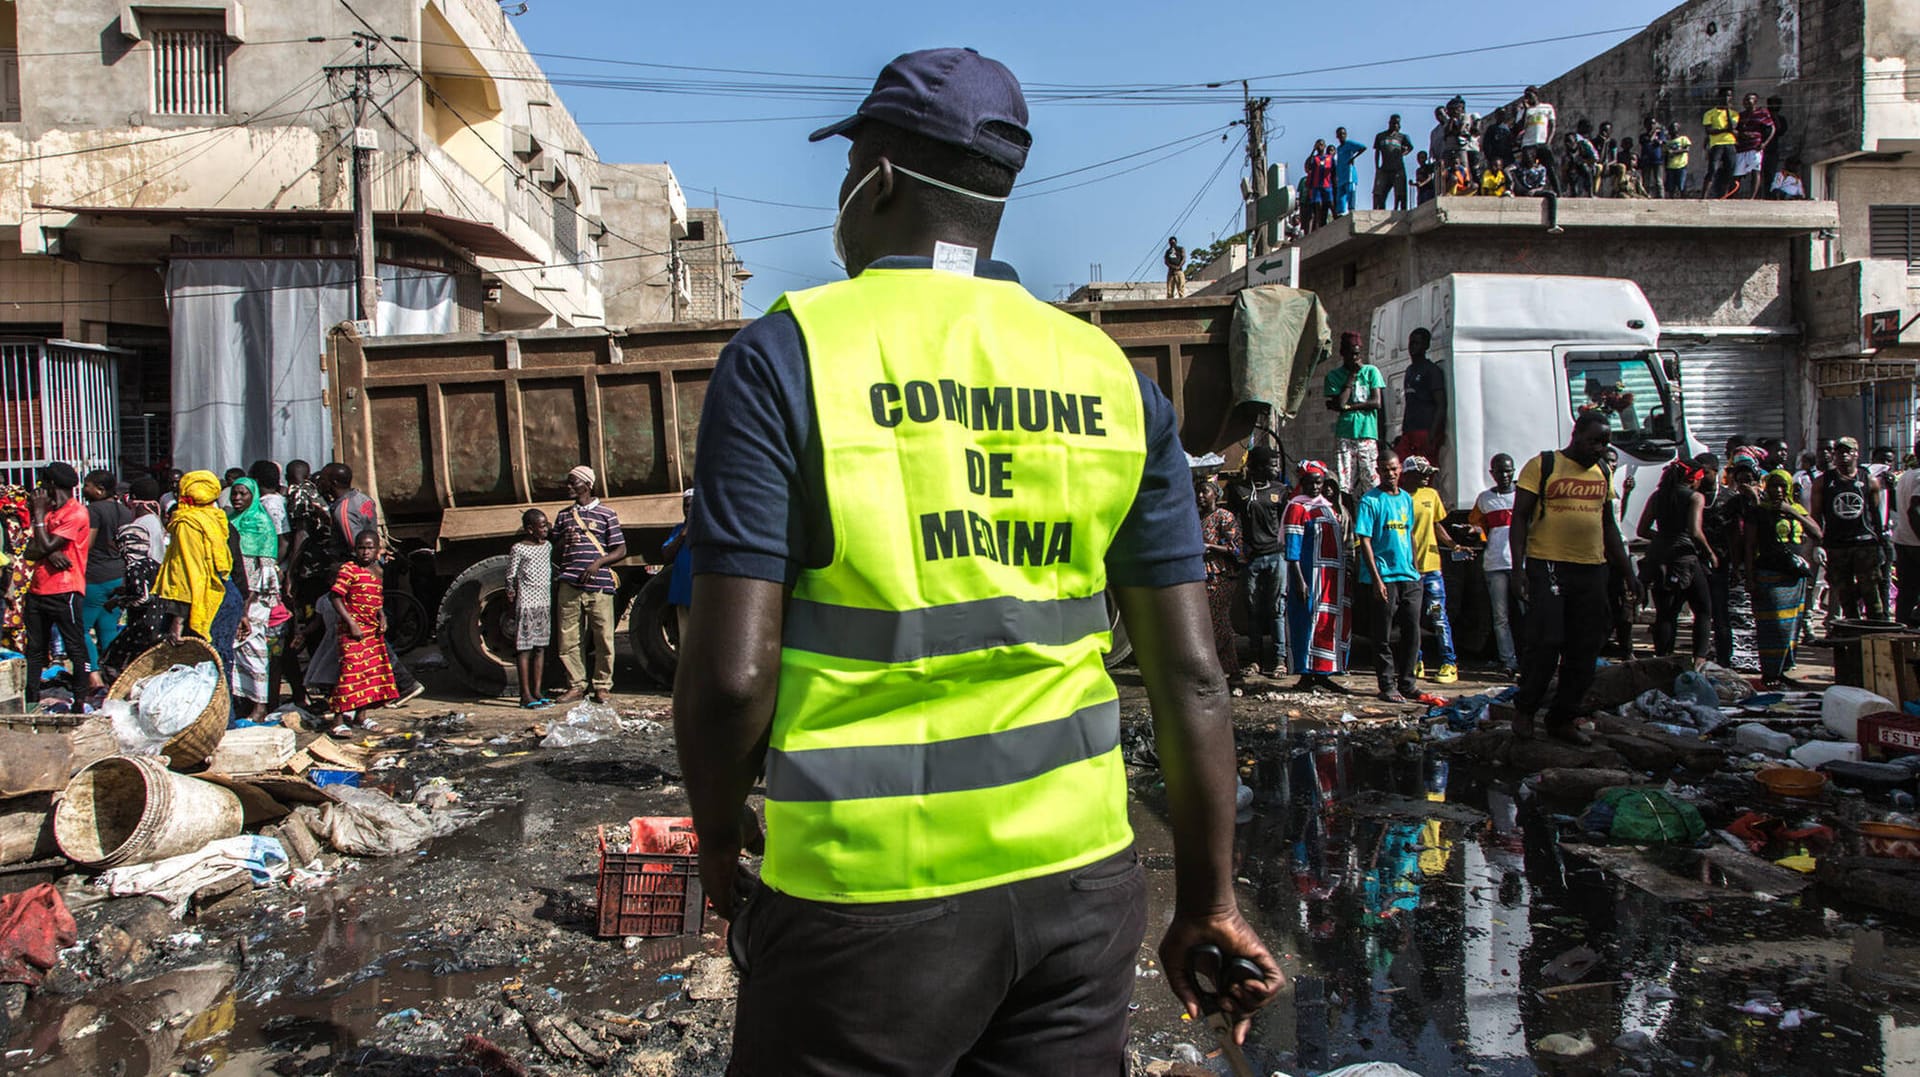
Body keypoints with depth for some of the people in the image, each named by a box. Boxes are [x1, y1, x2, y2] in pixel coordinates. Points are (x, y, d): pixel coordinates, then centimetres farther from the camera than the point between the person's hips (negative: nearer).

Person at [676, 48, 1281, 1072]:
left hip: (867, 885, -3)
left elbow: (731, 672, -14)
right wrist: (1208, 896, 11)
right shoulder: (1108, 375, 3)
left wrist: (718, 840, 5)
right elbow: (1189, 672, 2)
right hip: (1079, 874, 4)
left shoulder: (786, 356, -8)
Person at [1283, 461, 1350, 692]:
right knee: (1311, 621, -6)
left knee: (1335, 622, 7)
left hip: (1334, 575, 7)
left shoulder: (1329, 506, 18)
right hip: (1311, 574, -7)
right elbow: (1292, 547, -11)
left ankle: (1323, 673, 16)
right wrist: (1299, 579, -18)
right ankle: (1306, 675, 1)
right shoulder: (1297, 507, -5)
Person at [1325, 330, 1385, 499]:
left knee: (1372, 483, -5)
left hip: (1368, 434, 0)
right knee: (1342, 486, -8)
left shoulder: (1371, 371, 10)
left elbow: (1377, 403, 0)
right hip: (1344, 435, 0)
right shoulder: (1334, 376, 10)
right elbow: (1339, 402, -5)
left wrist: (1348, 406, -3)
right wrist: (1352, 376, 0)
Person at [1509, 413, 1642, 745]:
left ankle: (1562, 719, 16)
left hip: (1592, 570, 6)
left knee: (1585, 650, 5)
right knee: (1545, 643, -11)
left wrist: (1627, 571, 18)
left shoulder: (1602, 474, 16)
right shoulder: (1542, 466, -2)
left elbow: (1608, 525, 23)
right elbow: (1520, 518, -4)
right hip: (1548, 565, -6)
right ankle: (1524, 709, 9)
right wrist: (1518, 568, -13)